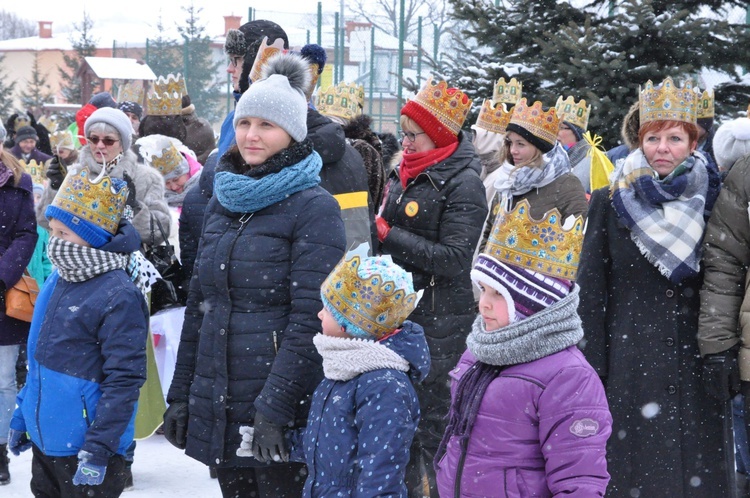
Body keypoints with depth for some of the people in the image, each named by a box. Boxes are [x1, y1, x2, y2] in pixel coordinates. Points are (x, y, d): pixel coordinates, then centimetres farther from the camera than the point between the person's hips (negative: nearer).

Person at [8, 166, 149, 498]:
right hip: (44, 442, 9)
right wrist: (21, 418, 19)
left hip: (84, 452, -9)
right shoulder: (57, 281, 8)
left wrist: (98, 449, -21)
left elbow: (124, 380, -20)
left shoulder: (119, 296, -18)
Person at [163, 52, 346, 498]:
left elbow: (310, 318, -14)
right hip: (217, 404, 6)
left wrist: (275, 406, -19)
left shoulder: (314, 208, -7)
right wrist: (181, 394, 13)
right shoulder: (222, 201, 13)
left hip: (281, 404, -6)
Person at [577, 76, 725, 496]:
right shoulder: (610, 202, 2)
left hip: (694, 361, 1)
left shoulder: (711, 201, 5)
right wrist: (592, 366, -4)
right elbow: (591, 289, 1)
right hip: (630, 362, -1)